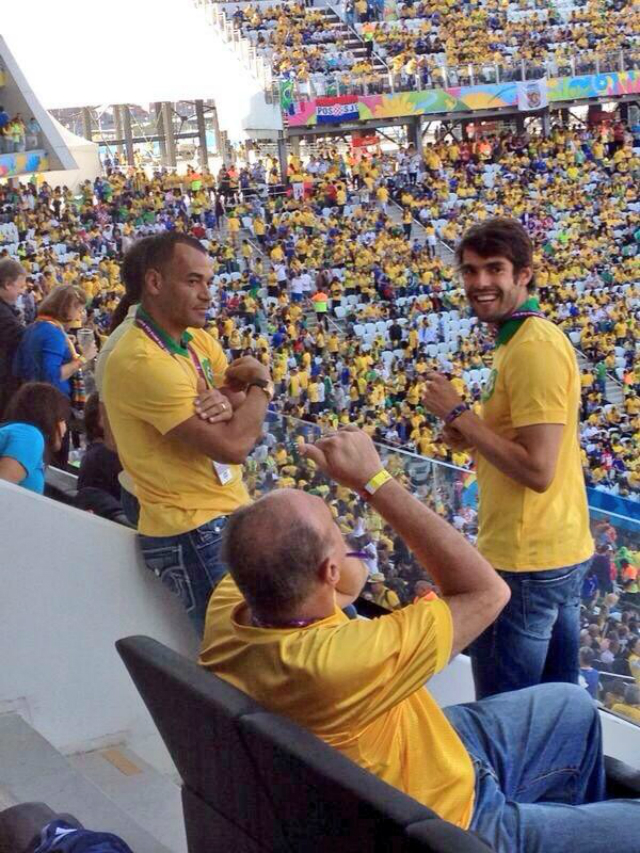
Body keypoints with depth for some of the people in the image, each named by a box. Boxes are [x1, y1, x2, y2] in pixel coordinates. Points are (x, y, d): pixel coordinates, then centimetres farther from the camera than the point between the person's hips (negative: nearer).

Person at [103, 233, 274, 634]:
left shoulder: (198, 339, 8)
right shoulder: (142, 362, -23)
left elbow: (248, 408, 4)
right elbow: (233, 446, -26)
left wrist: (227, 403, -20)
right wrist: (261, 384, -9)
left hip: (232, 515, 9)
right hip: (194, 534, -9)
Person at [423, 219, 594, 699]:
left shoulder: (534, 348, -18)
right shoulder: (528, 338, 14)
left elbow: (537, 470, -24)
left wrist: (458, 413, -16)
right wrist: (473, 433, 5)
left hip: (526, 562, -10)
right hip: (562, 551, 10)